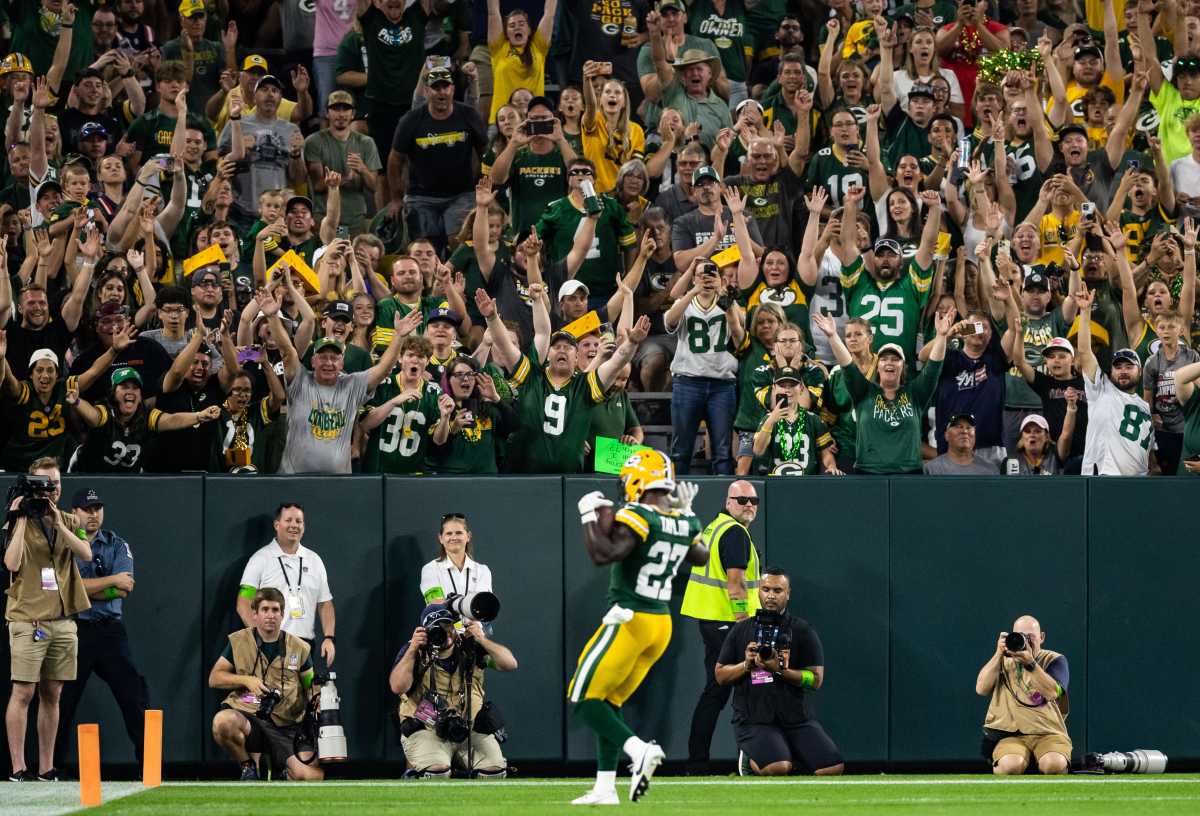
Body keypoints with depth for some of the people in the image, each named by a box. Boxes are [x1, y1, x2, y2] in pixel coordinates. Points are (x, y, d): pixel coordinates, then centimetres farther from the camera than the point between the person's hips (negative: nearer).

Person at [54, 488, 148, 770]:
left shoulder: (118, 546, 8)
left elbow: (123, 590, -6)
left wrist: (84, 589, -12)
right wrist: (111, 581, -13)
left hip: (111, 630, 1)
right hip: (74, 630, -1)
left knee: (134, 693, -4)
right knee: (63, 699, 2)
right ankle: (54, 766, 11)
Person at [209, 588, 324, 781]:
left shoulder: (298, 648, 10)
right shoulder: (238, 641, 7)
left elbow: (311, 687, 19)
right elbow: (214, 678, 7)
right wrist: (246, 680, -9)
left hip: (287, 726, 0)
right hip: (247, 717, 0)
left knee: (313, 777, -24)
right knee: (222, 721, -38)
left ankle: (287, 772, 17)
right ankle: (247, 768, -6)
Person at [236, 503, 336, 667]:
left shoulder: (314, 560, 16)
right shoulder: (260, 559, 3)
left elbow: (325, 604, 17)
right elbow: (244, 604, -3)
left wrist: (328, 638, 3)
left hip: (305, 645, 4)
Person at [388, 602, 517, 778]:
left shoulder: (471, 648, 4)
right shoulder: (414, 651, -1)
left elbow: (510, 664, -4)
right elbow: (398, 687, -15)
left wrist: (482, 640, -15)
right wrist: (412, 649, -18)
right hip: (426, 730, -3)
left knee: (495, 769, -19)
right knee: (437, 770, -33)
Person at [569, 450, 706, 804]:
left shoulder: (637, 518, -17)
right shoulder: (684, 523, 6)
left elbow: (603, 555, -28)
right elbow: (700, 556, 27)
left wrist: (591, 518, -14)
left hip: (629, 622, -8)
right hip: (662, 624, 8)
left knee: (584, 699, -1)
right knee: (609, 702, 17)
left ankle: (638, 750, -20)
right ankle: (605, 788, 14)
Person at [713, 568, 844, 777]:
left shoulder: (803, 631, 4)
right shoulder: (741, 630, 9)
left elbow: (816, 679, -3)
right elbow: (720, 675, 9)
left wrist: (780, 669, -17)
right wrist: (747, 664, -9)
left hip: (795, 718, 2)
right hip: (753, 719, -2)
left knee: (833, 768, -16)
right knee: (778, 768, -30)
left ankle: (788, 754, 12)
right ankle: (750, 759, 5)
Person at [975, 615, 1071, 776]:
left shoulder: (1054, 660, 10)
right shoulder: (1003, 661, 18)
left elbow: (1052, 693, -10)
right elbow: (981, 689, 1)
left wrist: (1030, 663, -20)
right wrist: (999, 654, -5)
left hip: (1048, 733, 0)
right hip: (1009, 734, 0)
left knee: (1055, 765, -34)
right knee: (1011, 765, -35)